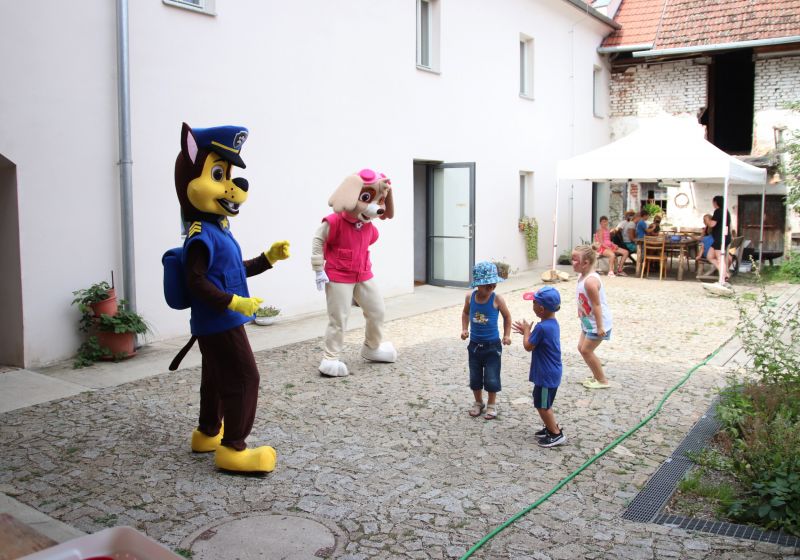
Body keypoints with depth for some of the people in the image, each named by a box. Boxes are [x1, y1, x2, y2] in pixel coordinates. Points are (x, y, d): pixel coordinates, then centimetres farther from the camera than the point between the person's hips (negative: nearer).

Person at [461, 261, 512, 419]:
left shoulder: (497, 299, -15)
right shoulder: (470, 297, -7)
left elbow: (507, 317, 0)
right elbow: (465, 313, 13)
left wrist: (507, 335, -7)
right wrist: (464, 329, 0)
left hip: (492, 345, -3)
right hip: (474, 345, 3)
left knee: (491, 378, 3)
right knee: (475, 377, 13)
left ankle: (492, 404, 25)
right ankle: (478, 402, 35)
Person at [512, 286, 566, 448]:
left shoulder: (541, 327, -27)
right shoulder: (553, 323, 3)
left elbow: (528, 346, -15)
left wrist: (526, 331, -2)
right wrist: (527, 332, 13)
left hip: (546, 375, -9)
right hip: (551, 372, 9)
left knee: (542, 405, 4)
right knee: (544, 404, 23)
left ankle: (556, 434, 13)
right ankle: (551, 427, 34)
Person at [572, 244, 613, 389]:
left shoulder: (590, 281, -28)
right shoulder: (582, 276, 2)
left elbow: (596, 305, -27)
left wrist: (599, 327, -25)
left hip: (597, 323, -10)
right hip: (588, 322, 10)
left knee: (586, 350, -2)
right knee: (581, 347, 15)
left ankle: (602, 381, 12)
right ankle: (596, 376, 28)